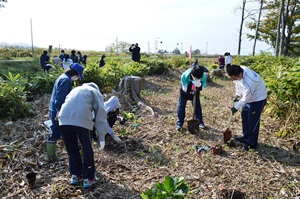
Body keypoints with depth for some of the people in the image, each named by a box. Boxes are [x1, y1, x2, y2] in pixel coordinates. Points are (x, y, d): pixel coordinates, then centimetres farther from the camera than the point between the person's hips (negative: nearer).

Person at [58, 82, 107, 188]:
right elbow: (100, 115, 11)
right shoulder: (96, 93, 22)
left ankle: (75, 176, 33)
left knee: (72, 150, 22)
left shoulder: (75, 89, 37)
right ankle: (88, 178, 24)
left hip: (64, 119, 4)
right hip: (82, 120, -4)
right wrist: (102, 137, 10)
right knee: (87, 150, 14)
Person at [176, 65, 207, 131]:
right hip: (185, 92, -2)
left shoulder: (204, 76, -32)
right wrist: (190, 85, -47)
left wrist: (200, 85, -40)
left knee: (197, 106, 7)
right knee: (181, 106, -1)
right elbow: (184, 88, -29)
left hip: (196, 92, 2)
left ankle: (200, 122, 26)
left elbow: (204, 85, -18)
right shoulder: (185, 75, -38)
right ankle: (179, 123, 11)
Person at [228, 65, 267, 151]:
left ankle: (252, 143, 12)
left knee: (253, 121, -2)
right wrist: (237, 95, 1)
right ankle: (246, 137, 33)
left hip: (258, 99, -9)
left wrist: (236, 107, -14)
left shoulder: (249, 82, -40)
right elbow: (238, 84, 5)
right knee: (244, 116, 17)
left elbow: (246, 98, -26)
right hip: (248, 97, 9)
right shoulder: (239, 70, -16)